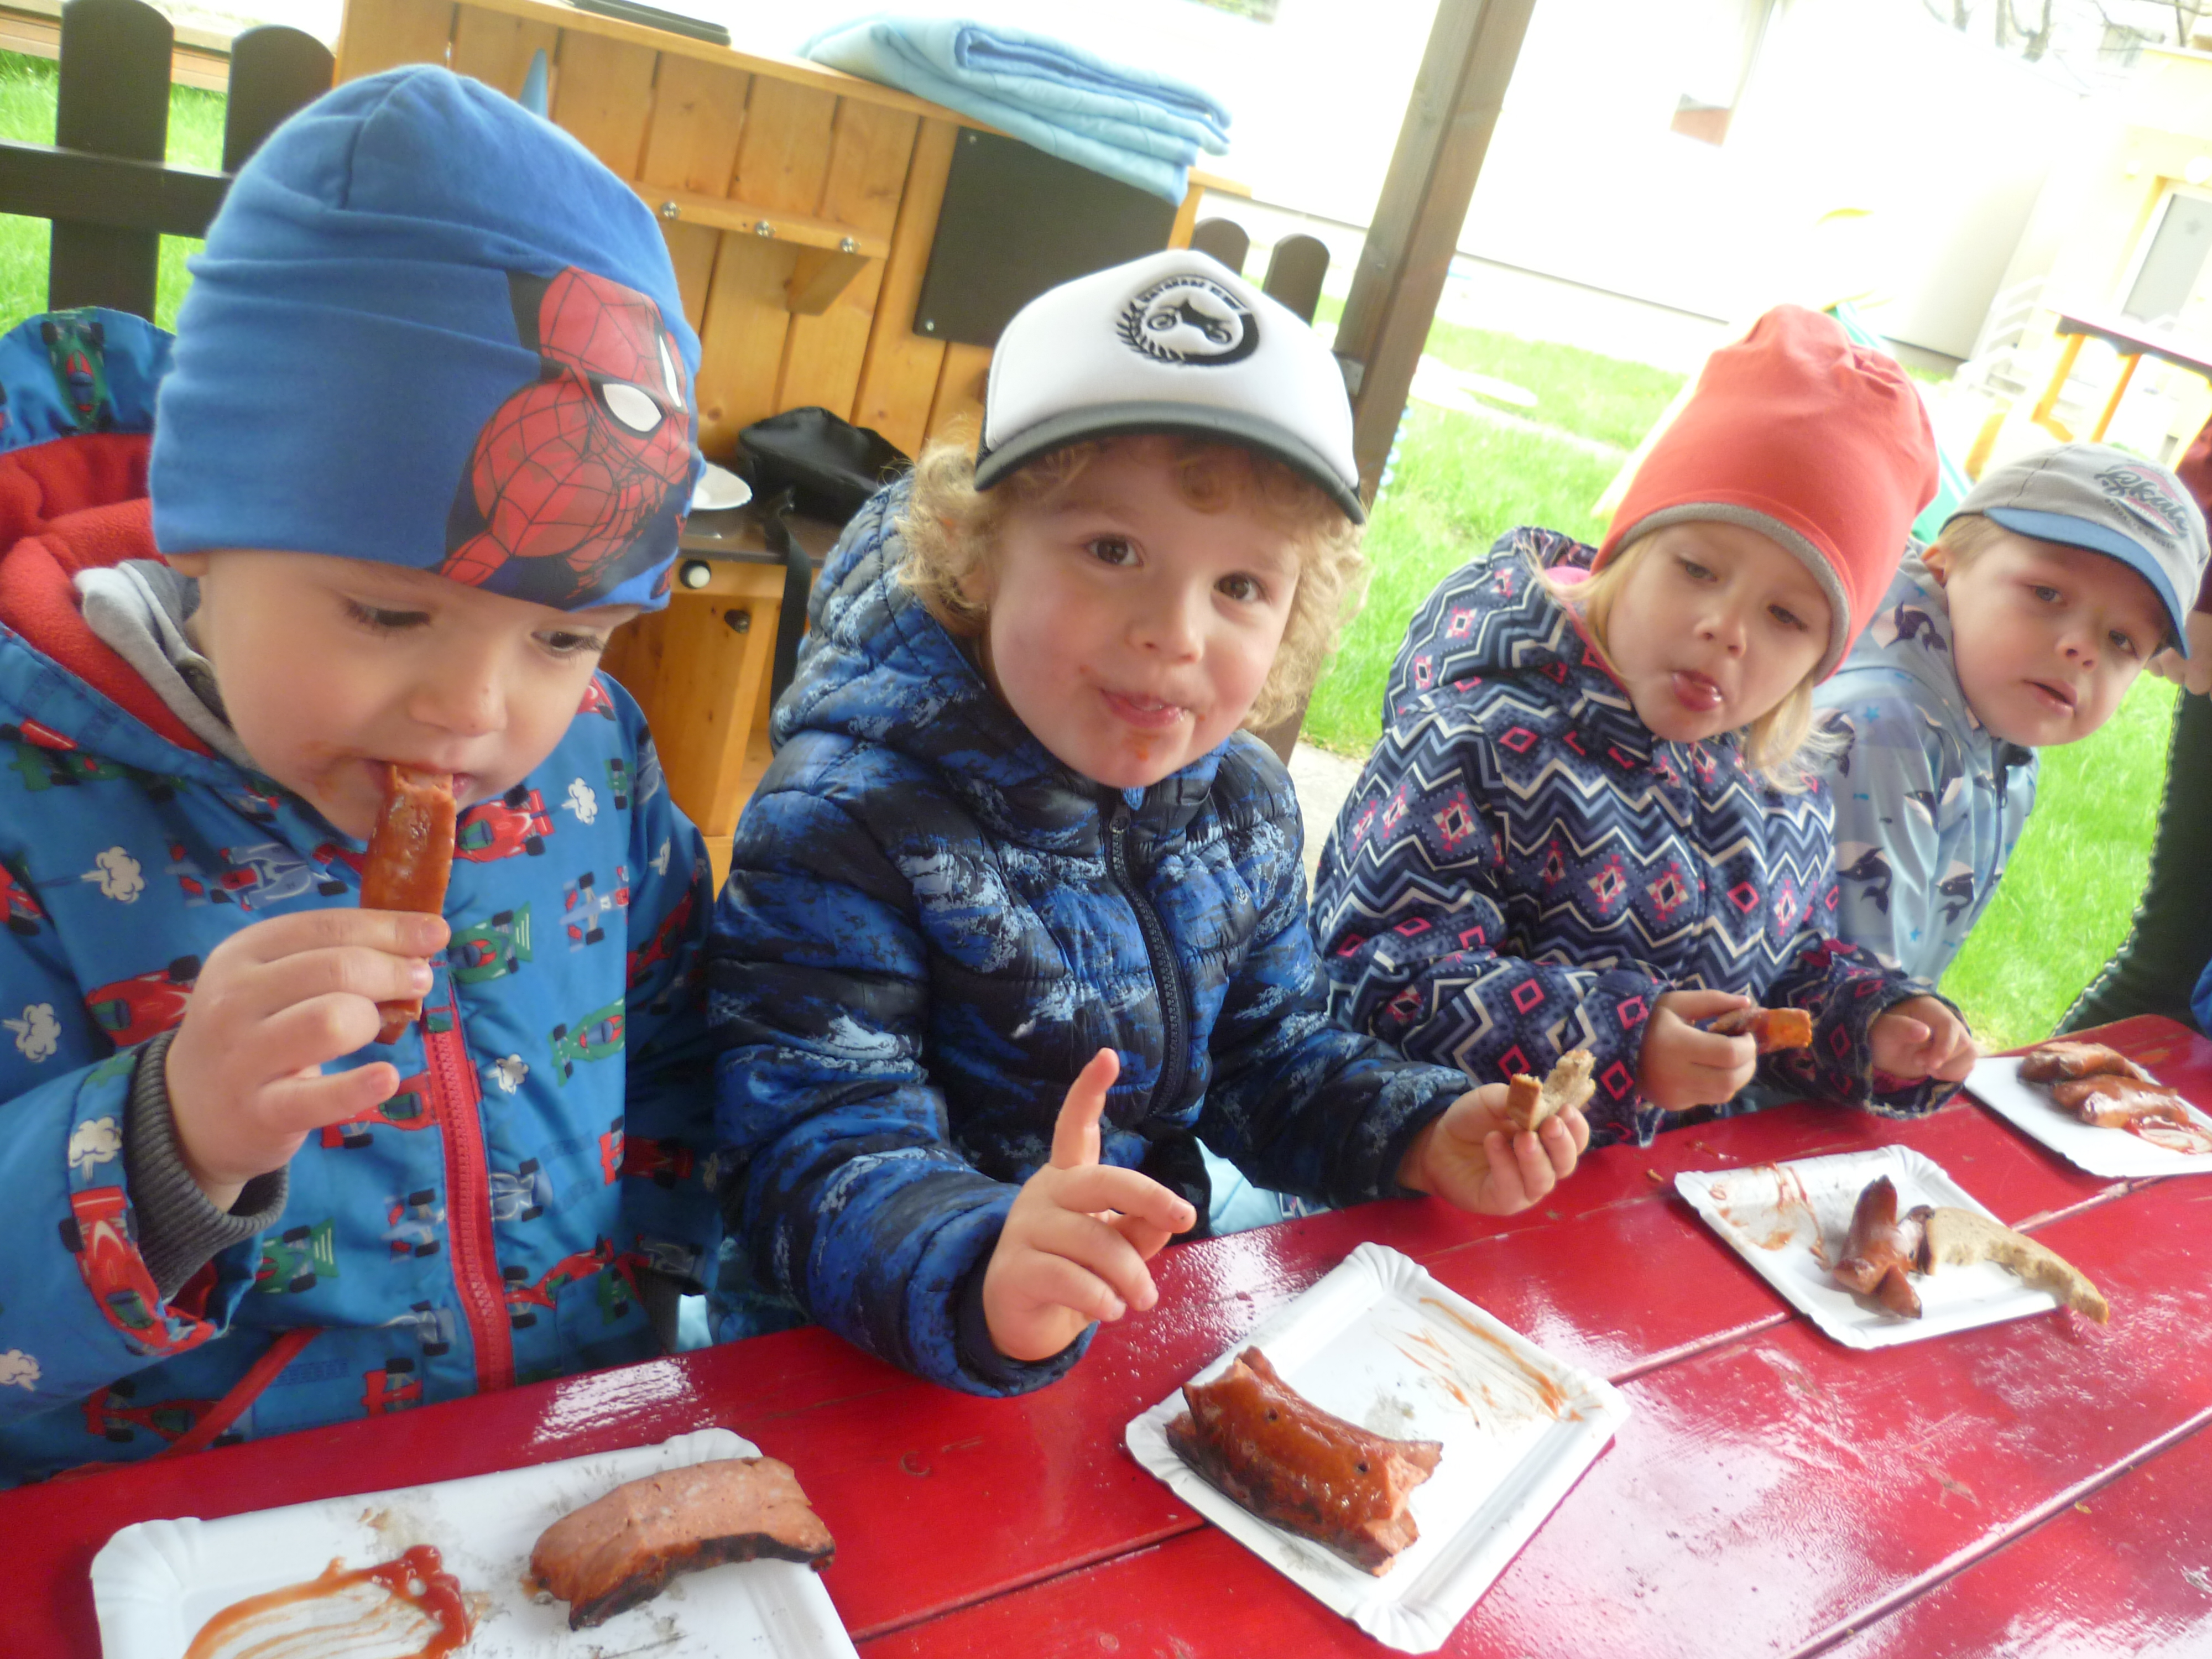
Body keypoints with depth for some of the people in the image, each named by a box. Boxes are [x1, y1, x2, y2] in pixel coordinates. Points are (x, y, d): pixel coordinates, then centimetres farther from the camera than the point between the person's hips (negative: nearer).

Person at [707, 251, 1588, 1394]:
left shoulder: (1242, 804, 1)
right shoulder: (846, 821, -20)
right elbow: (822, 1153, -26)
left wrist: (1428, 1137, -1)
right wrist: (983, 1275, -44)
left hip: (1150, 1325, 5)